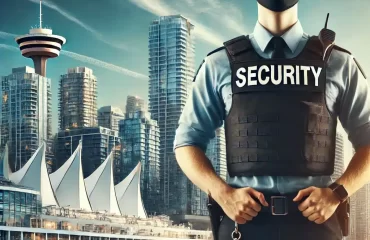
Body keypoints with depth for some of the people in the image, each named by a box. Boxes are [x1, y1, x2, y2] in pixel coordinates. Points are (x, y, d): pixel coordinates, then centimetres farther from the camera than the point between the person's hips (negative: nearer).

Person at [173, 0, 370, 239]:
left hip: (315, 220, 0)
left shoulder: (338, 63, 5)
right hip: (242, 220, 0)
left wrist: (337, 193, -8)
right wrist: (223, 194, -8)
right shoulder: (220, 64, 5)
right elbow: (187, 142, 8)